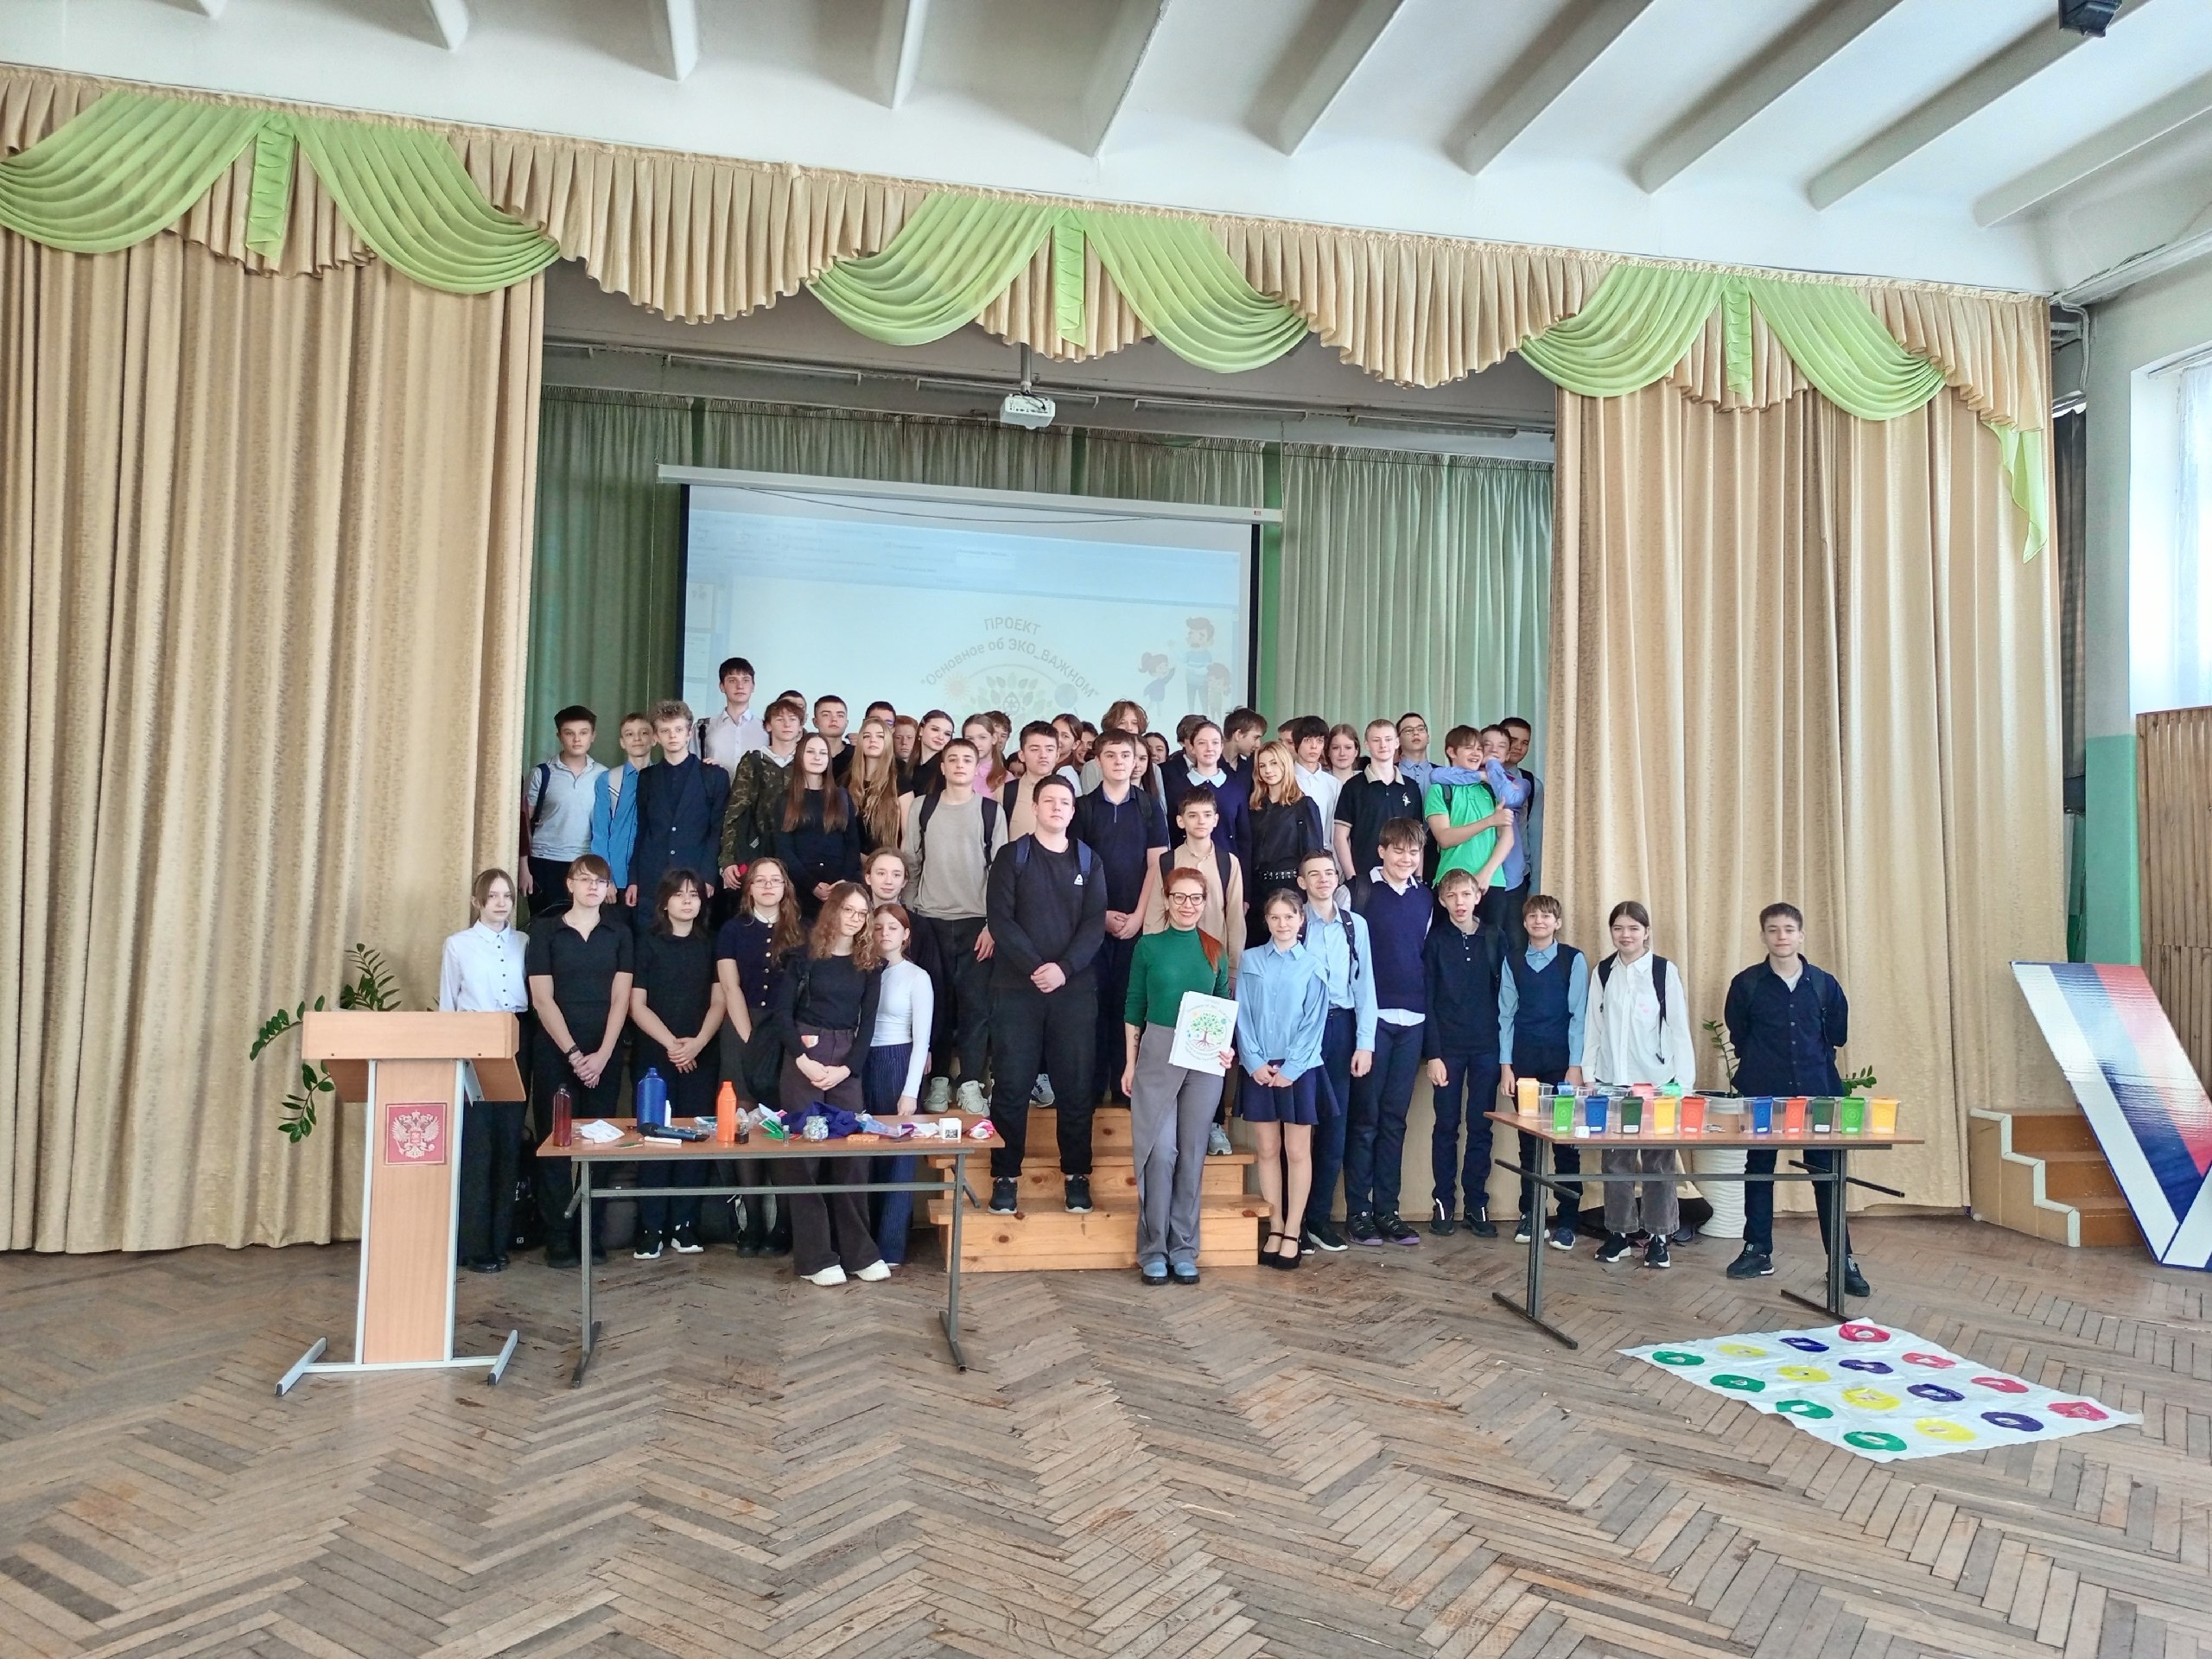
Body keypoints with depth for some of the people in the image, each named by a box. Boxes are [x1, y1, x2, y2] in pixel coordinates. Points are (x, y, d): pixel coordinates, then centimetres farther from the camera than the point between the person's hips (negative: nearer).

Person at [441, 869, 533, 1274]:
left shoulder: (525, 943, 8)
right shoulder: (458, 945, 5)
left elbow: (537, 999, 8)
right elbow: (447, 1005, 7)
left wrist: (531, 1049, 0)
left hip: (517, 1046, 2)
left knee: (509, 1142, 4)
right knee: (475, 1144, -6)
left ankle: (500, 1238, 13)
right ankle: (474, 1245, 1)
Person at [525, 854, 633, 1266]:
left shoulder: (619, 935, 10)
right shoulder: (544, 931, 4)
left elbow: (620, 1000, 4)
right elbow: (542, 999, -3)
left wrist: (601, 1055, -8)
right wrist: (573, 1054, -10)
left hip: (604, 1058, 2)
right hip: (555, 1055, -2)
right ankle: (558, 1239, 5)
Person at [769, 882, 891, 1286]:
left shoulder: (870, 964, 8)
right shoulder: (805, 955, 1)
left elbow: (867, 1022, 5)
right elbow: (782, 1011, -3)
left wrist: (847, 1068, -6)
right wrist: (802, 1060, -12)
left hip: (848, 1061, 2)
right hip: (804, 1056, -2)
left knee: (852, 1153, 1)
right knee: (802, 1153, -2)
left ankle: (858, 1251, 10)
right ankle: (815, 1257, 5)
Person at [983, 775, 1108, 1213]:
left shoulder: (1088, 861, 11)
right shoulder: (1011, 856, 5)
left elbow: (1094, 923, 2)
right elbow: (1001, 919, -4)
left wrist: (1064, 968, -13)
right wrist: (1034, 967, -16)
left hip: (1075, 988, 2)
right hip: (1017, 986, -1)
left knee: (1076, 1084, 2)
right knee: (1011, 1083, -1)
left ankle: (1077, 1175, 13)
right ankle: (1006, 1176, 8)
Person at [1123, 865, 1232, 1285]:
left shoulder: (1215, 951, 8)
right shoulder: (1149, 944, 2)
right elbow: (1133, 1008, 4)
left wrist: (1227, 1048, -4)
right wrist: (1130, 1063, 1)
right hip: (1157, 1056, -2)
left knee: (1192, 1154, 5)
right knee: (1159, 1152, -4)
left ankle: (1184, 1249, 13)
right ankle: (1153, 1250, 6)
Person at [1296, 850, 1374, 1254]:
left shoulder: (1355, 924, 7)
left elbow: (1364, 985, 5)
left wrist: (1365, 1042, 0)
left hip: (1340, 1027, 3)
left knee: (1334, 1125, 7)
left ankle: (1319, 1216, 17)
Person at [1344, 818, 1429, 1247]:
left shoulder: (1425, 897, 11)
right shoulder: (1361, 891, -2)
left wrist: (1428, 1006, 10)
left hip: (1412, 1018, 4)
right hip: (1372, 1015, -4)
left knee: (1394, 1117, 9)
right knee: (1365, 1117, 1)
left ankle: (1386, 1209, 15)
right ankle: (1359, 1211, 8)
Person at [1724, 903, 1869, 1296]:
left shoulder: (1824, 983, 2)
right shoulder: (1746, 983, -1)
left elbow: (1837, 1034, 12)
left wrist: (1810, 1063, 12)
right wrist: (1763, 1065, 10)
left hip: (1816, 1091, 1)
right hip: (1762, 1093, 0)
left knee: (1828, 1174, 1)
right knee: (1758, 1170, 8)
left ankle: (1843, 1261, 9)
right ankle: (1758, 1251, 19)